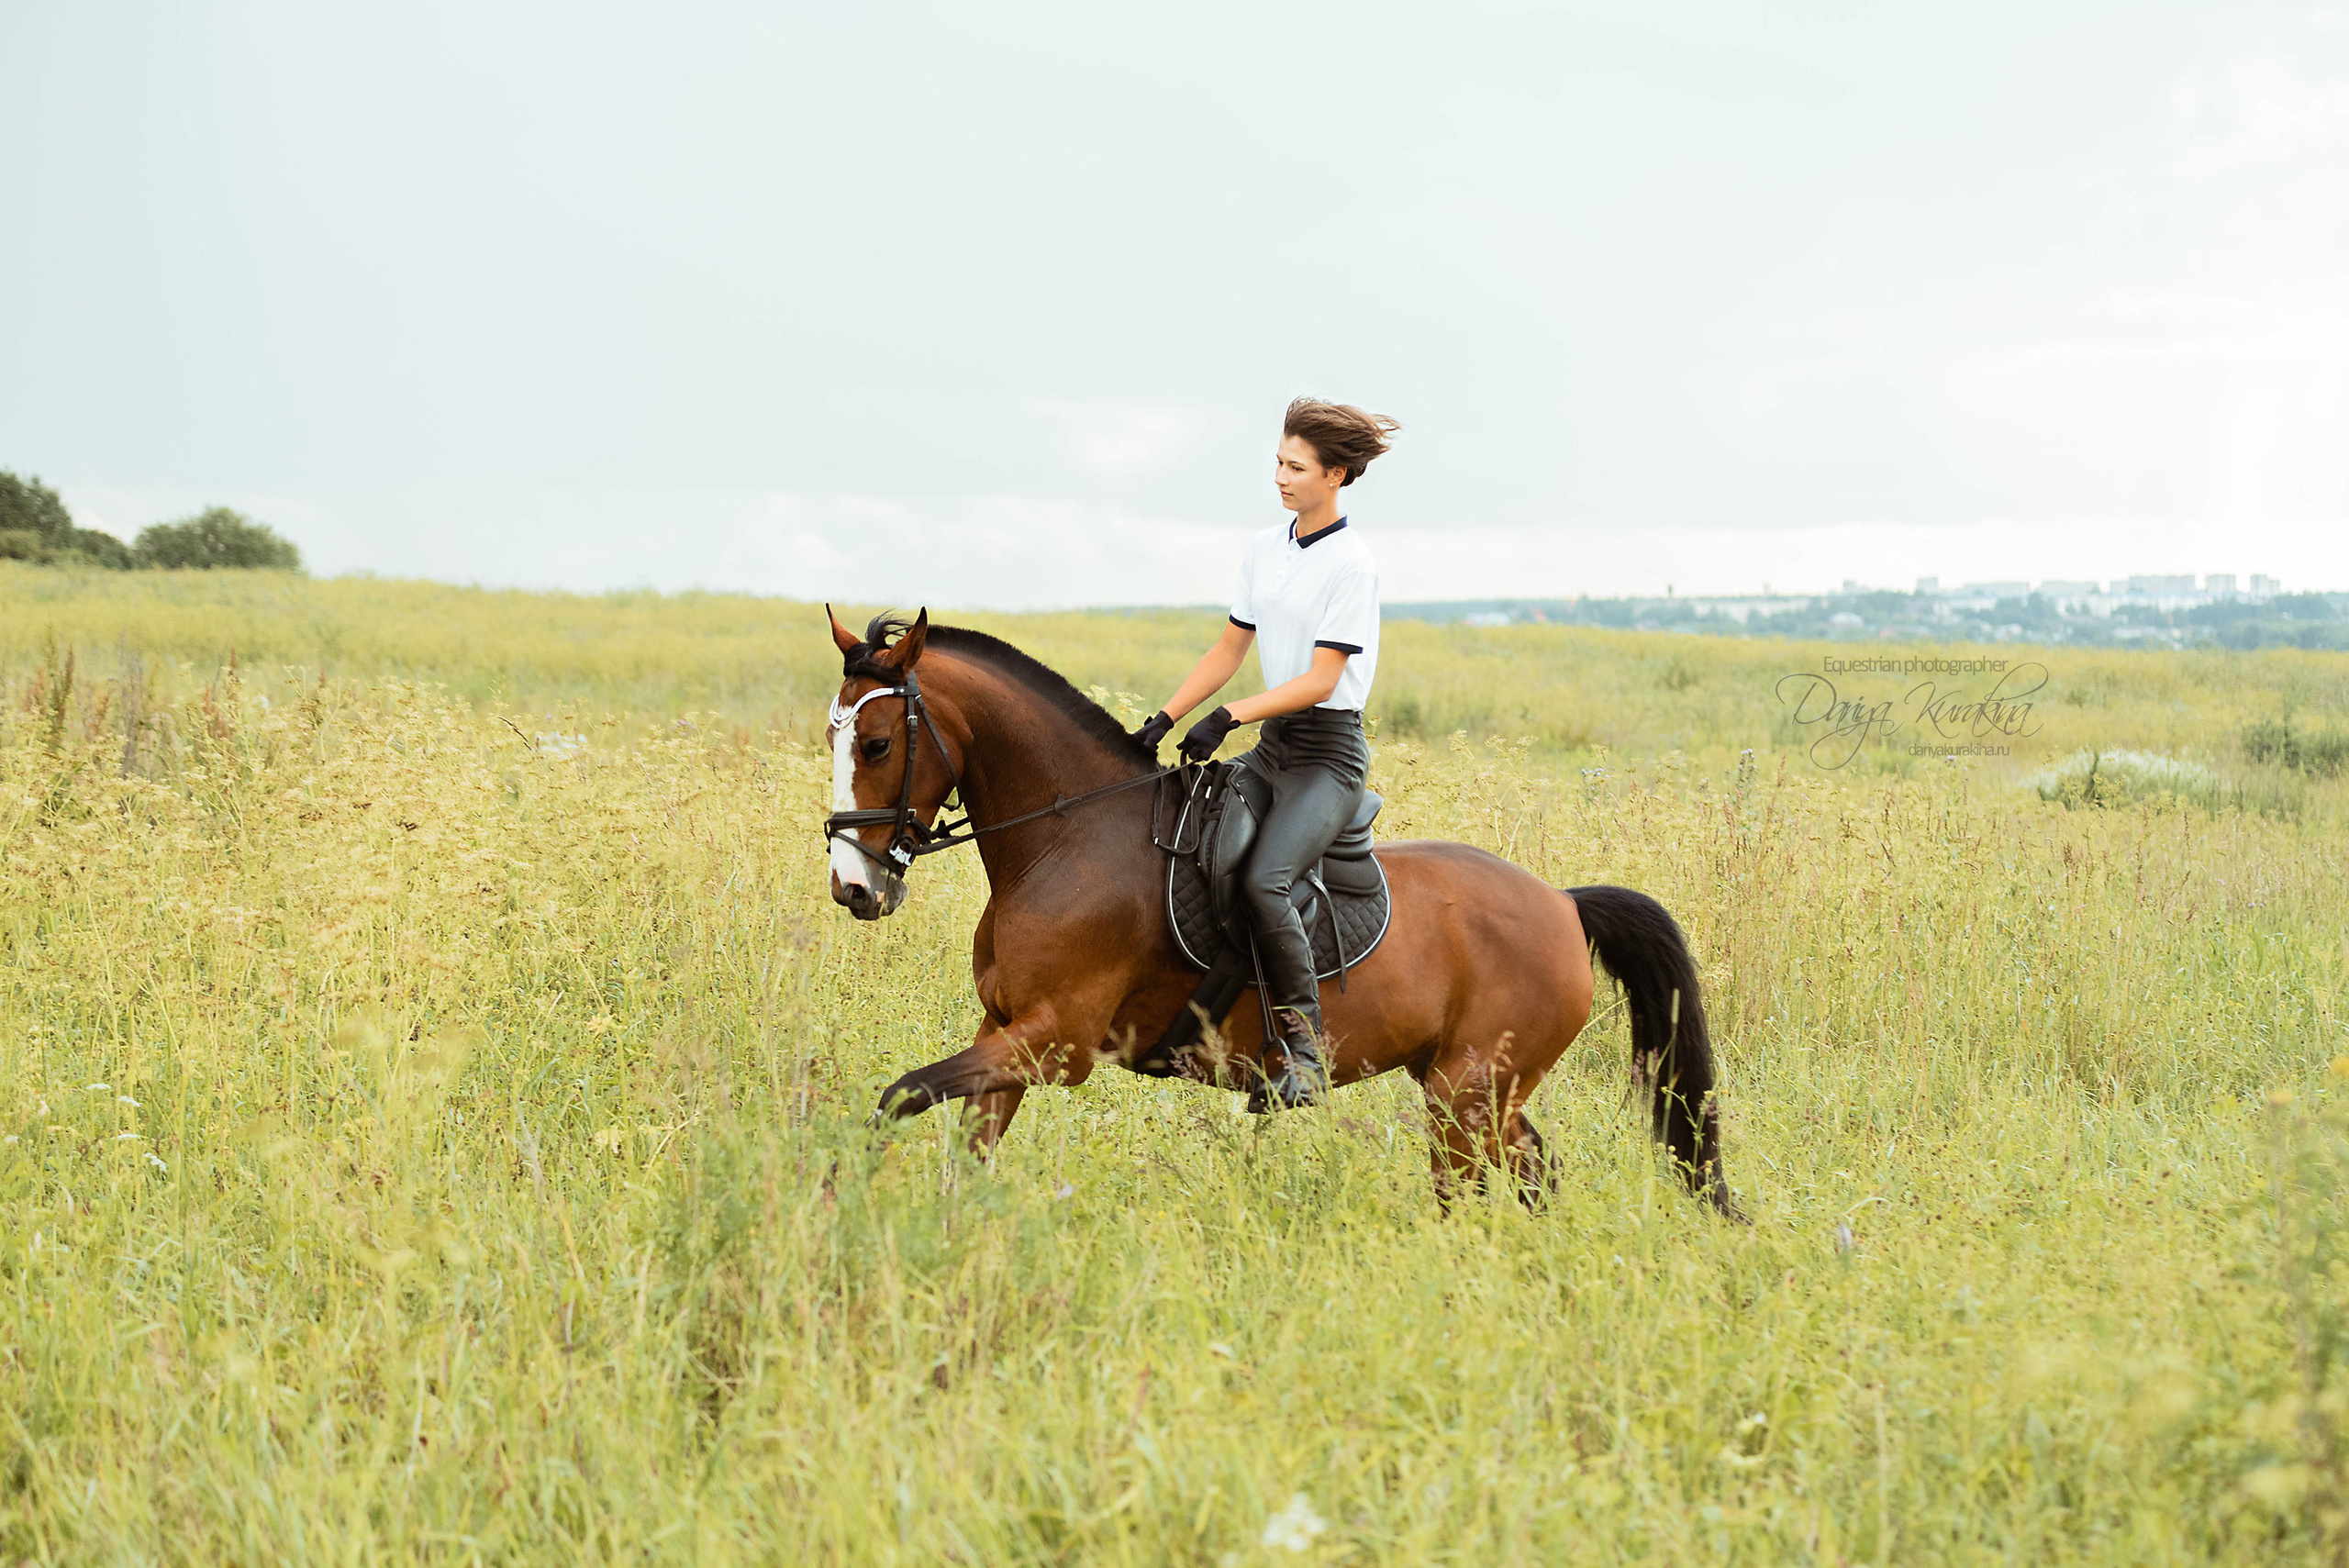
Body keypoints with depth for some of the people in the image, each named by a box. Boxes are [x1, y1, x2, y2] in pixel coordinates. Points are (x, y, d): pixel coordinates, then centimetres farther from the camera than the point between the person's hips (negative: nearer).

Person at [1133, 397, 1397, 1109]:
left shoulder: (1351, 565, -13)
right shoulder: (1265, 550, 10)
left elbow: (1320, 680, -17)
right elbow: (1228, 652, 14)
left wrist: (1229, 717, -23)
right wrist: (1163, 719, 4)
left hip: (1328, 754, -8)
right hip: (1271, 746, 8)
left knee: (1261, 880, -28)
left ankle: (1303, 1044, -18)